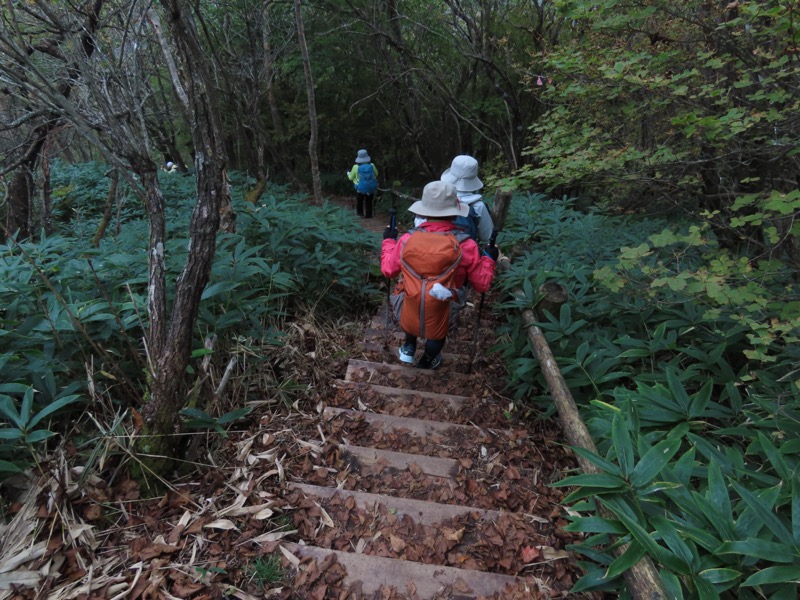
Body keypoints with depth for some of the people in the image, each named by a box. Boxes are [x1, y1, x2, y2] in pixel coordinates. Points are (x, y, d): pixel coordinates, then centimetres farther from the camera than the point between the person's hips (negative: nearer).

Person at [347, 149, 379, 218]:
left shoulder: (356, 167, -18)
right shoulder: (372, 165, -14)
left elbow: (351, 177, -3)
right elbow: (376, 174, 5)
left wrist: (348, 173, 19)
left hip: (360, 189, -1)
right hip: (371, 188, 1)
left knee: (359, 200, 24)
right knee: (369, 202, 21)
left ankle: (360, 212, 34)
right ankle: (368, 214, 27)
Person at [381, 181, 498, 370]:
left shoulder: (407, 240, -11)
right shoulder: (465, 246, -15)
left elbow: (388, 270, 3)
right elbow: (482, 284, -6)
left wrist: (388, 241, 19)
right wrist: (489, 259, 12)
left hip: (408, 319, 2)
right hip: (437, 323, -1)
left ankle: (409, 347, 46)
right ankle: (427, 361, 56)